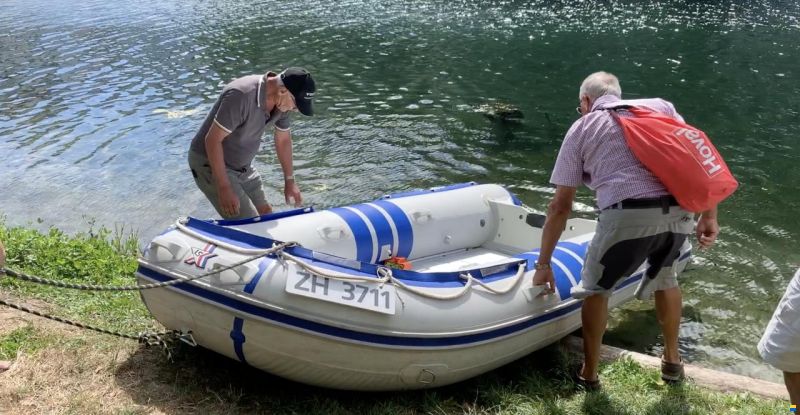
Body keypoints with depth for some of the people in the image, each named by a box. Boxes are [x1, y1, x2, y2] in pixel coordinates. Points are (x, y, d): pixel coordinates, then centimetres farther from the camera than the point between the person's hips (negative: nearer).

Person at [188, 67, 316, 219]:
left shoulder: (281, 102, -5)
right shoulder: (241, 95, -31)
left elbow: (283, 140, 11)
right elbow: (212, 140, -28)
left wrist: (290, 181, 18)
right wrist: (224, 188, -27)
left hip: (241, 166, 8)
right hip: (210, 163, -8)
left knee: (265, 213, 10)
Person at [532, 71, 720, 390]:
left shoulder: (581, 128, 17)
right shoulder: (659, 106, 24)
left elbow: (560, 207, 16)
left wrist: (544, 264, 22)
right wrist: (709, 214, 12)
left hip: (627, 216, -3)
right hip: (679, 213, 4)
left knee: (596, 289, 22)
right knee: (666, 279, 32)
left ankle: (589, 374, 29)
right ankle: (672, 361, 46)